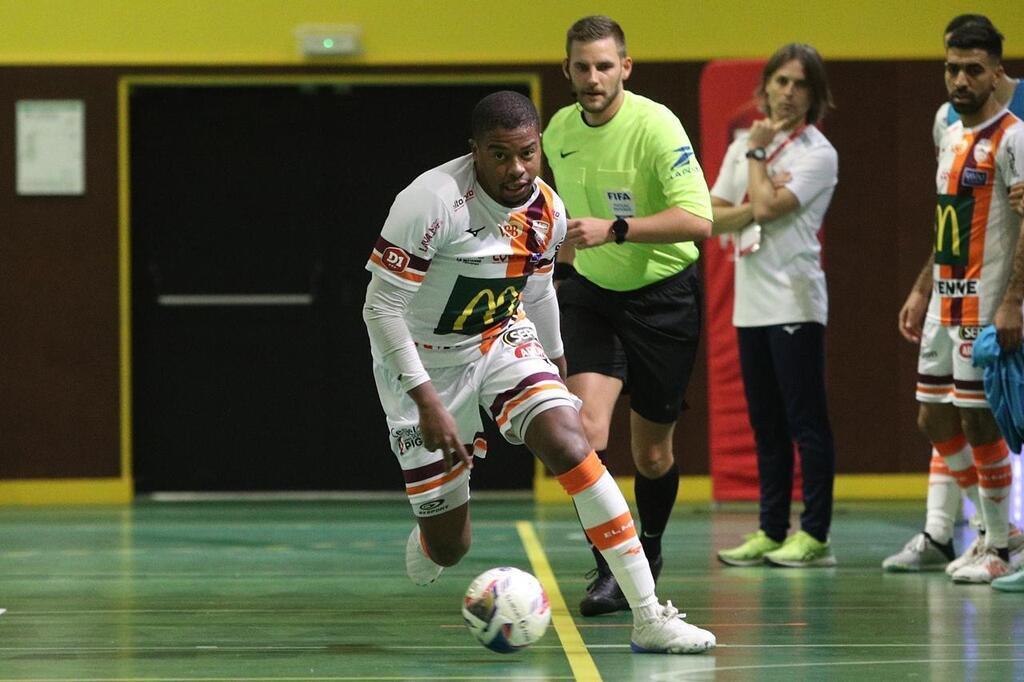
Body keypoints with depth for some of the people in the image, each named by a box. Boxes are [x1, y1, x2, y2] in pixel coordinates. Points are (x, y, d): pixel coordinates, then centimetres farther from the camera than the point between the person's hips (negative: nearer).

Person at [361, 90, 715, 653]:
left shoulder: (546, 211, -6)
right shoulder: (432, 201, -26)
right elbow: (381, 308, -23)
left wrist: (555, 363, 27)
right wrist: (426, 401, -27)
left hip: (504, 342, 4)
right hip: (426, 360, -4)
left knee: (570, 445, -23)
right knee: (449, 545, -1)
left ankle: (649, 617, -23)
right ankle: (426, 544, 42)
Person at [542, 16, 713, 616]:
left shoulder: (655, 126, -18)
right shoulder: (558, 132, 1)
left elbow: (698, 219, -28)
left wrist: (614, 230, -35)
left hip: (663, 299, -3)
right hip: (591, 296, 3)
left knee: (652, 453, 7)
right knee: (585, 428, -20)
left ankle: (649, 554, 36)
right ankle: (608, 572, -14)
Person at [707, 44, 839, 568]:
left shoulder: (817, 154, -6)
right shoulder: (744, 144, 14)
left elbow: (767, 208, -17)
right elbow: (711, 217, 7)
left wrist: (757, 154, -4)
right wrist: (755, 208, -11)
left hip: (794, 303, -7)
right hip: (750, 303, 7)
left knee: (805, 421, -5)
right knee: (766, 424, 10)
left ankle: (815, 535, -4)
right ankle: (771, 531, 14)